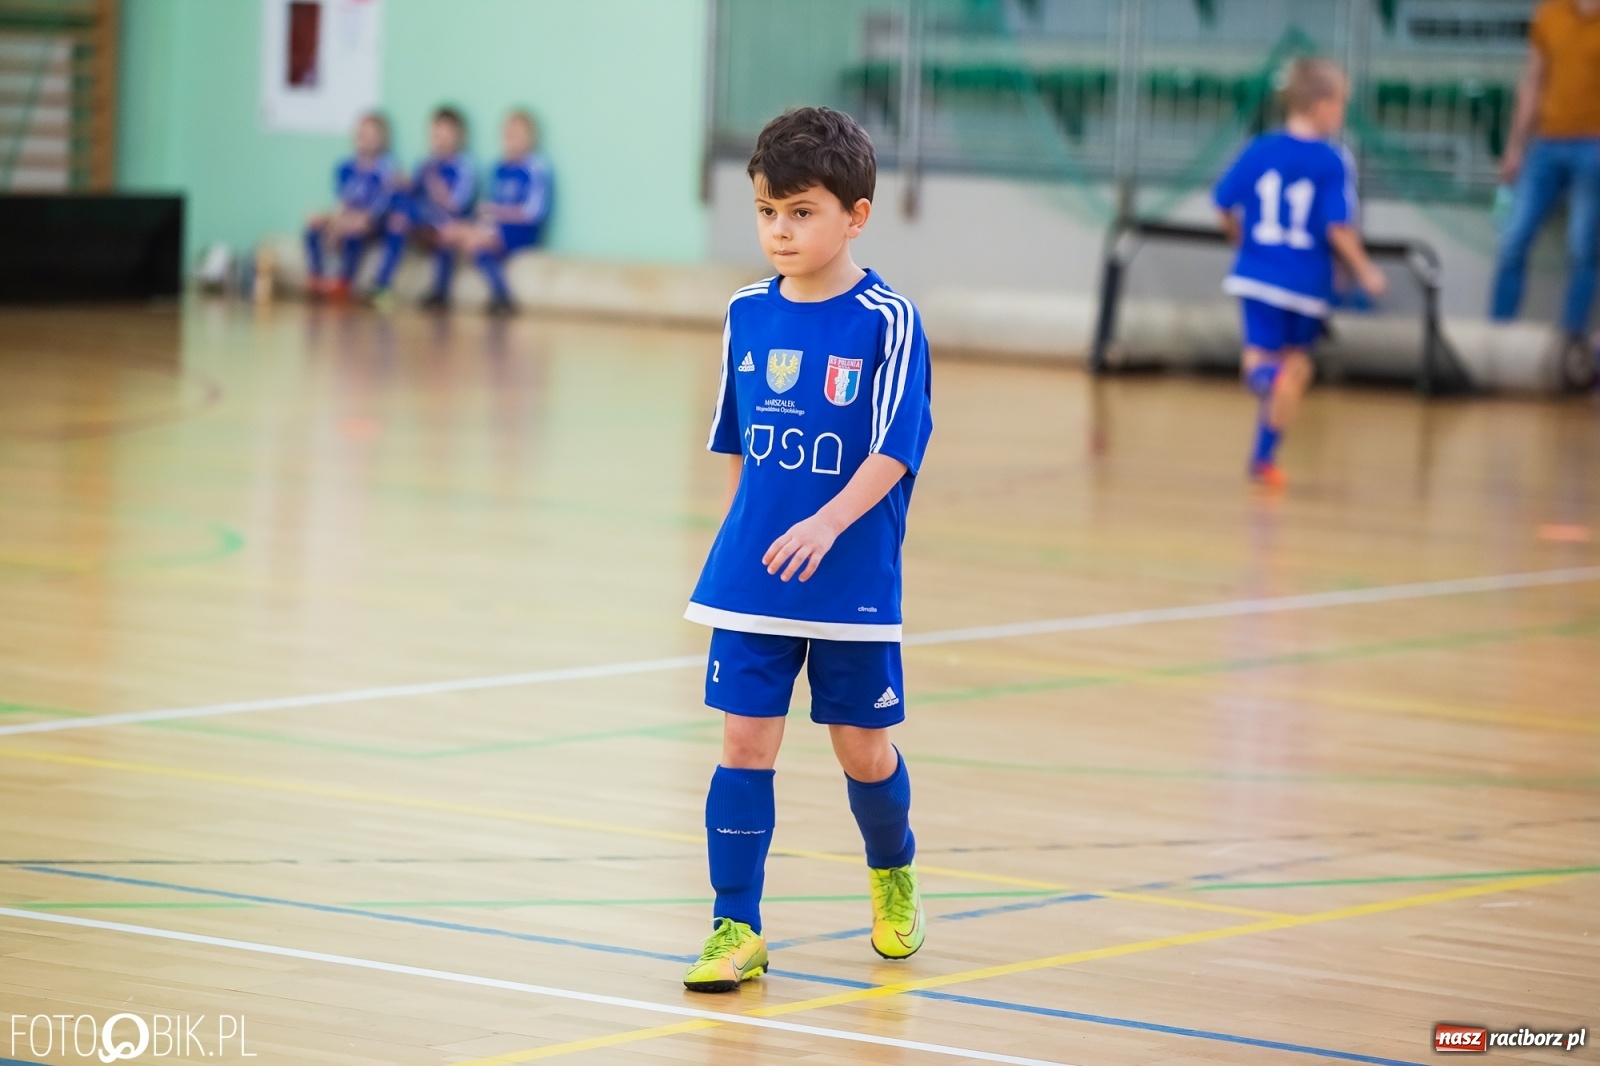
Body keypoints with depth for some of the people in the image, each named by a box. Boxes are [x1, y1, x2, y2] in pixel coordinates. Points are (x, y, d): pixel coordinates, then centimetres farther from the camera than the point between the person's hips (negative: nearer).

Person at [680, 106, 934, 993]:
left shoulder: (887, 321, -11)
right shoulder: (748, 313, 4)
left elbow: (895, 449, -16)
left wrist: (827, 524, -28)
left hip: (853, 584, -3)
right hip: (751, 581, 3)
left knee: (862, 748, 9)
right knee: (745, 743, -1)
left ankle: (892, 877, 38)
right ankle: (736, 930, 4)